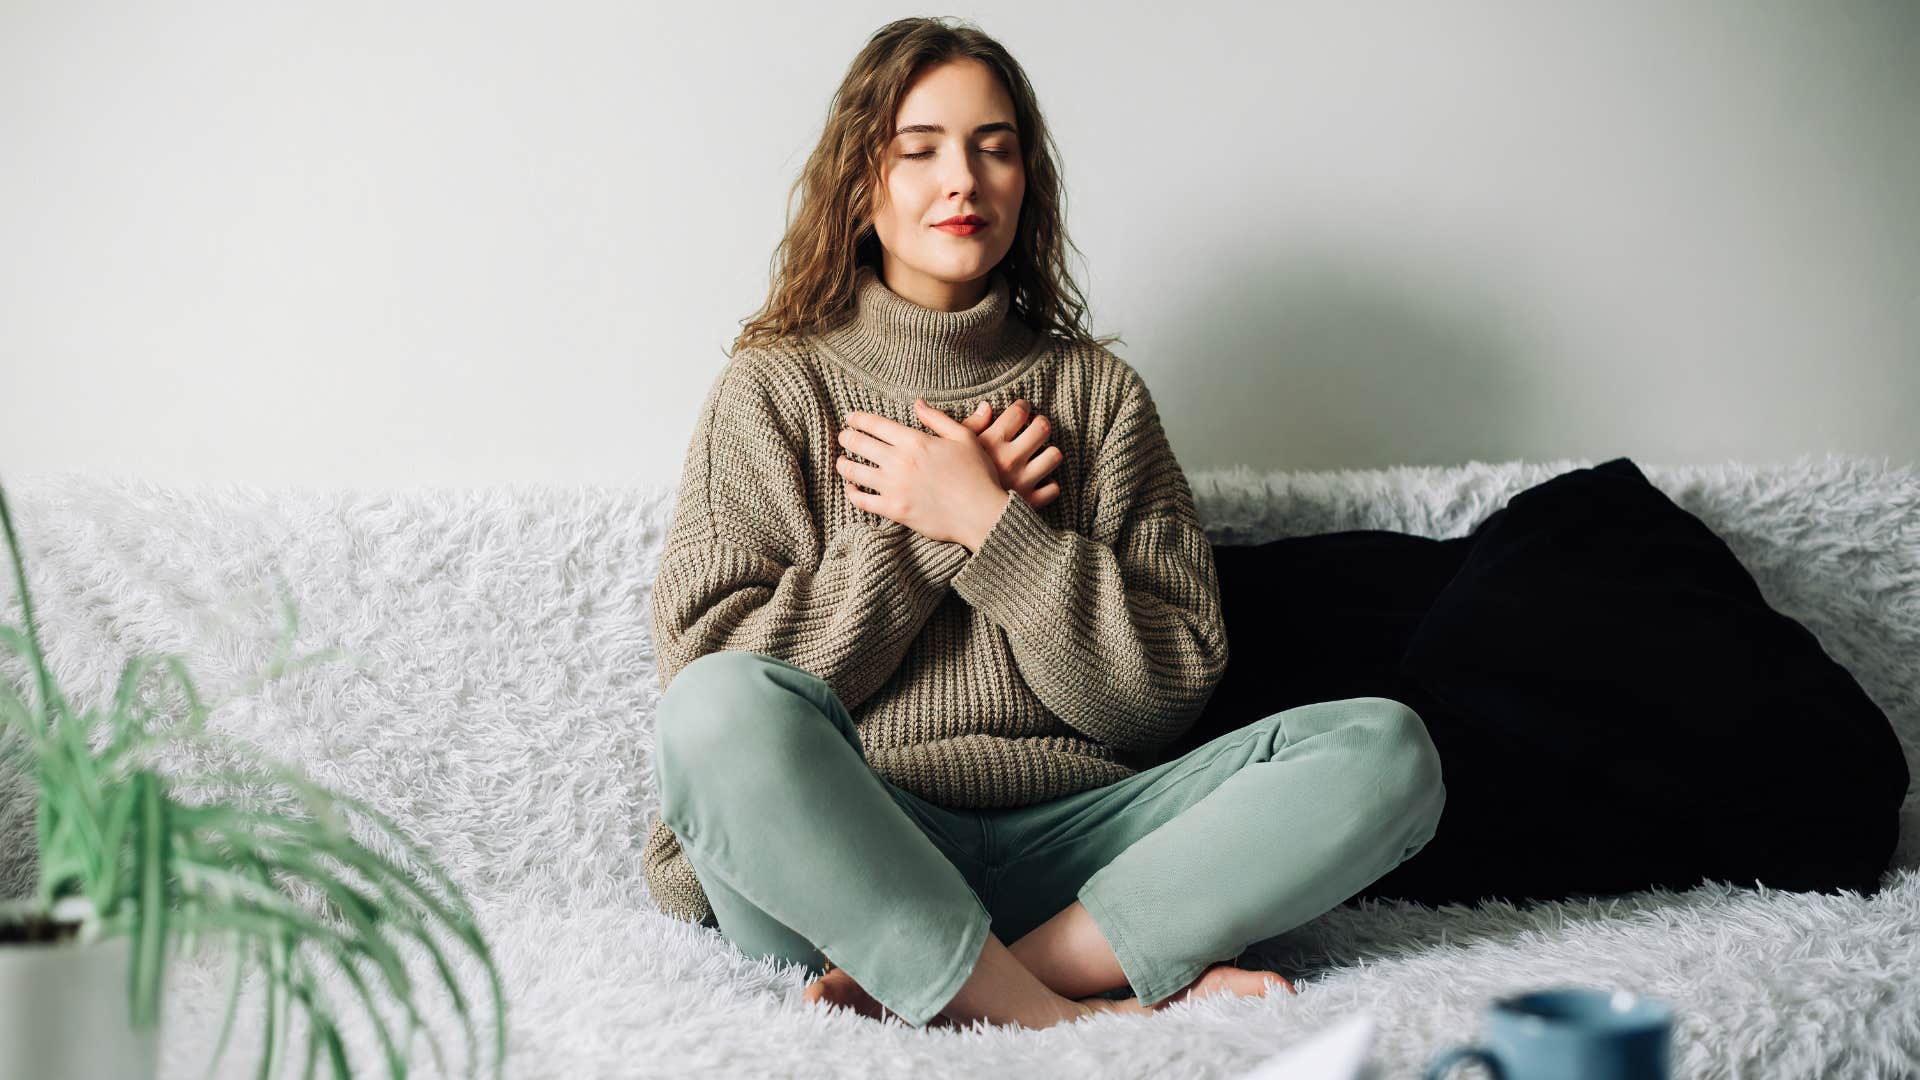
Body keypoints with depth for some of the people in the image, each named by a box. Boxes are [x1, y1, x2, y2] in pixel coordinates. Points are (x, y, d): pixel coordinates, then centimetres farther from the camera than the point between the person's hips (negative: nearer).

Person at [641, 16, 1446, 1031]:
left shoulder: (1096, 390, 15)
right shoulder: (773, 389, 9)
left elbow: (1169, 688, 6)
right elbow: (705, 662, -4)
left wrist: (989, 523, -5)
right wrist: (929, 530, -5)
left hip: (1058, 847, 3)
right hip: (843, 855, -3)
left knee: (1386, 745, -19)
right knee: (725, 709, -35)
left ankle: (936, 992, -27)